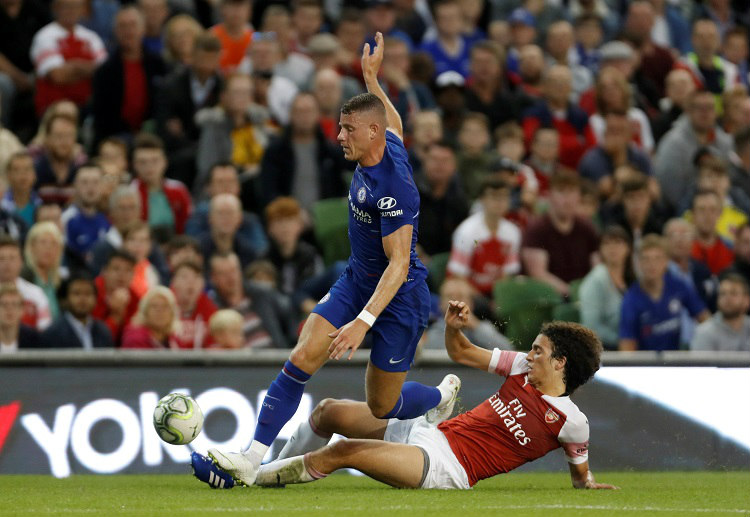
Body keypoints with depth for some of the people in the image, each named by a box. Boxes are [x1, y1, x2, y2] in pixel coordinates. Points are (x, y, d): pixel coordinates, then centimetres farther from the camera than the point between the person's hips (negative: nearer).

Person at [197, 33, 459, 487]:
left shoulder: (393, 187, -29)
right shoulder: (388, 142, -4)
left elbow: (398, 265, -31)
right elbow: (396, 123, 23)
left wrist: (363, 322, -37)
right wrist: (372, 78, 32)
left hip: (398, 297, -8)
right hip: (357, 281, 8)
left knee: (382, 407, 7)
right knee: (301, 359, -11)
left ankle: (442, 396, 41)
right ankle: (253, 458, -16)